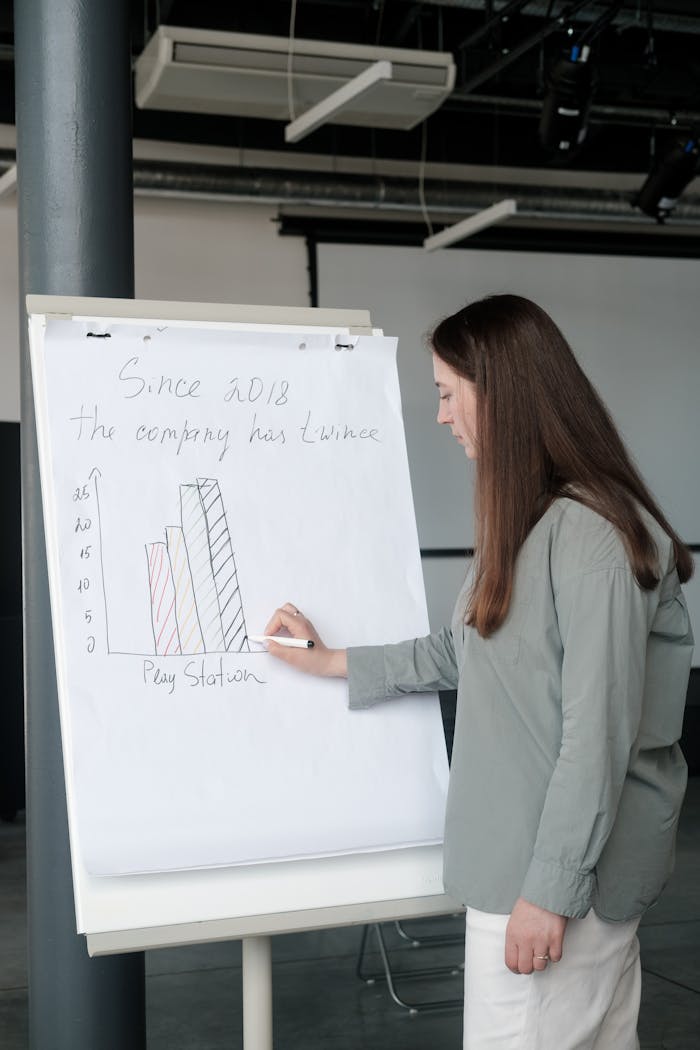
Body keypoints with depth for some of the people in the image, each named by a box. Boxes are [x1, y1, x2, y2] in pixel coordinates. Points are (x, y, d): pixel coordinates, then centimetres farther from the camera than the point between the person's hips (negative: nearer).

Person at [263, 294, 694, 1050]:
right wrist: (332, 663, 23)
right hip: (519, 854, 9)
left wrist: (550, 890, -18)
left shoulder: (590, 534, -20)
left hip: (562, 870, -9)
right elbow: (468, 651, 21)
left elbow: (597, 734, -21)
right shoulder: (527, 522, 11)